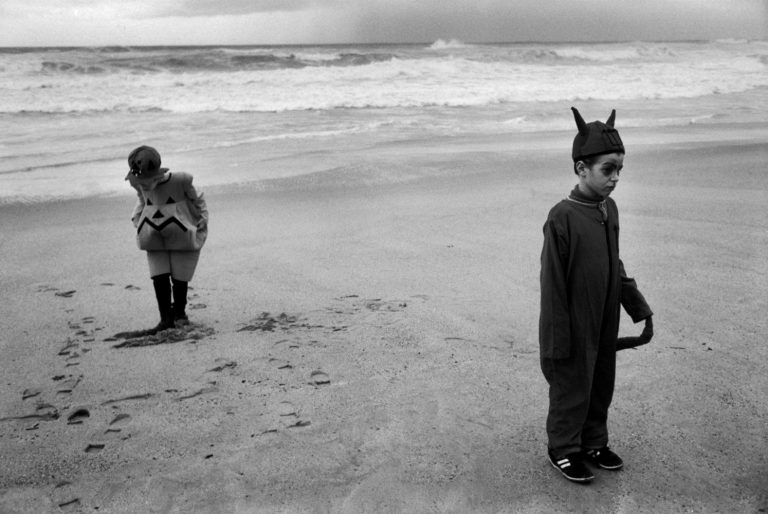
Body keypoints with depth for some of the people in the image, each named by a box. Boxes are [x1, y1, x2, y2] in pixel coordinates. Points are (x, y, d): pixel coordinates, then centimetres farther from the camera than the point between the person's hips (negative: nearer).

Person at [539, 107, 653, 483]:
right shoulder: (562, 218, -20)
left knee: (602, 385, 18)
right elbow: (552, 285, -17)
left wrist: (639, 309, 12)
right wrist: (558, 342, -15)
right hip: (575, 328, -7)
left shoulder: (609, 209, 1)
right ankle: (563, 449, 28)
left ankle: (594, 442, 37)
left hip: (605, 325, 7)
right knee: (571, 388, 9)